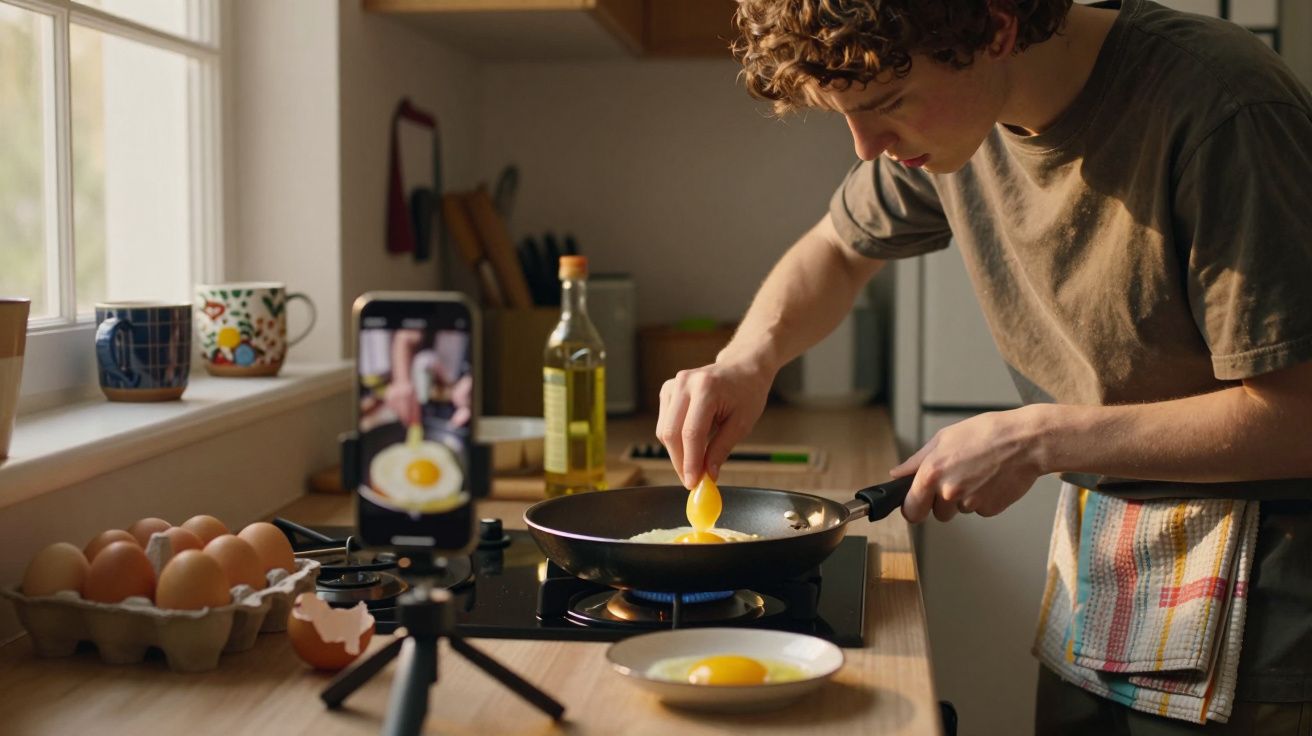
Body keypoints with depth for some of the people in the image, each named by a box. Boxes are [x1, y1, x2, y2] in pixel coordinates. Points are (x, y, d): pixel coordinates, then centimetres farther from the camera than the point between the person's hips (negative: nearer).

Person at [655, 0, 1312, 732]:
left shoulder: (1218, 111, -26)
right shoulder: (946, 111, -4)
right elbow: (838, 249, 14)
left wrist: (1037, 439, -22)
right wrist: (748, 359, -6)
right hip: (1094, 549, 6)